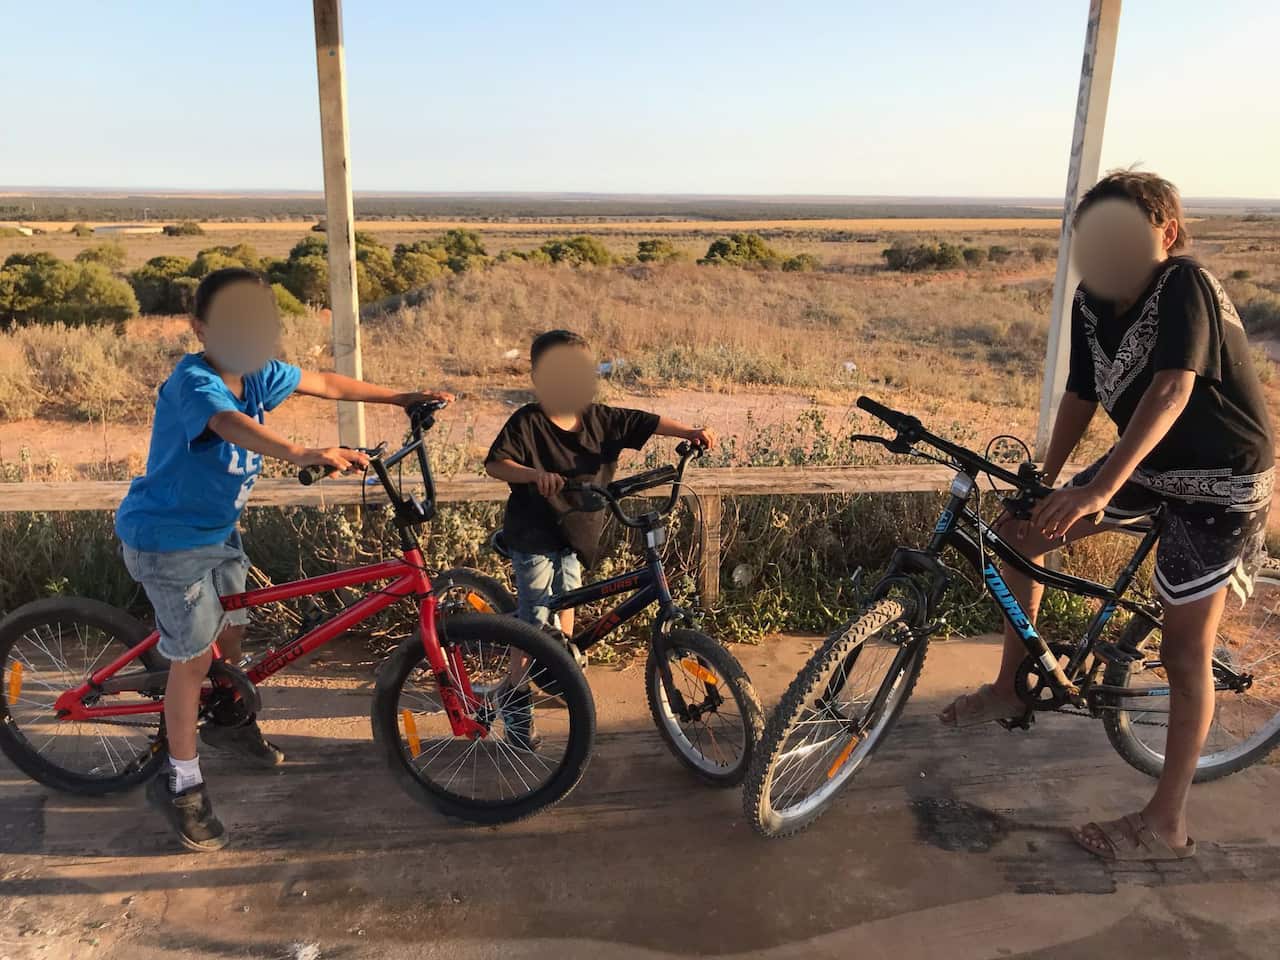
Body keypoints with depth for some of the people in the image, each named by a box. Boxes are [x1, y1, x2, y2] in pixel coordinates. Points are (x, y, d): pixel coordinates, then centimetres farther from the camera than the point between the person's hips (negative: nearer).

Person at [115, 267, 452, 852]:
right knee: (195, 656, -2)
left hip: (218, 528, 8)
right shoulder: (193, 382, -30)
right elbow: (231, 423, -52)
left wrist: (400, 397, 10)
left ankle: (228, 723, 48)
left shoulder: (259, 375, -7)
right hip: (166, 540, -8)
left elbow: (326, 384, 8)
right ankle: (180, 784, 17)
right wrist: (300, 453, -70)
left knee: (233, 629, 21)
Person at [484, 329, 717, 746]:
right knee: (534, 619, -6)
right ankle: (516, 705, 5)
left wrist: (689, 432, -13)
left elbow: (646, 422, -1)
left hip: (575, 532, 6)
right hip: (533, 535, -6)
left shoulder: (599, 419, -2)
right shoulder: (527, 423, -16)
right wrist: (533, 474, -34)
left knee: (566, 601, 21)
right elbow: (494, 464, -19)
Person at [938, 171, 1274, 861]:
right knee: (1022, 531, 3)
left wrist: (1100, 489, -47)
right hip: (1149, 464, 7)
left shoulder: (1185, 285, -24)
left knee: (1185, 650, -3)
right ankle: (1010, 688, 19)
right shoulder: (1091, 304, -4)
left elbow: (1171, 391, -37)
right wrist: (1043, 483, 3)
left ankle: (1166, 824, 11)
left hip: (1219, 480, -7)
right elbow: (1082, 397, 5)